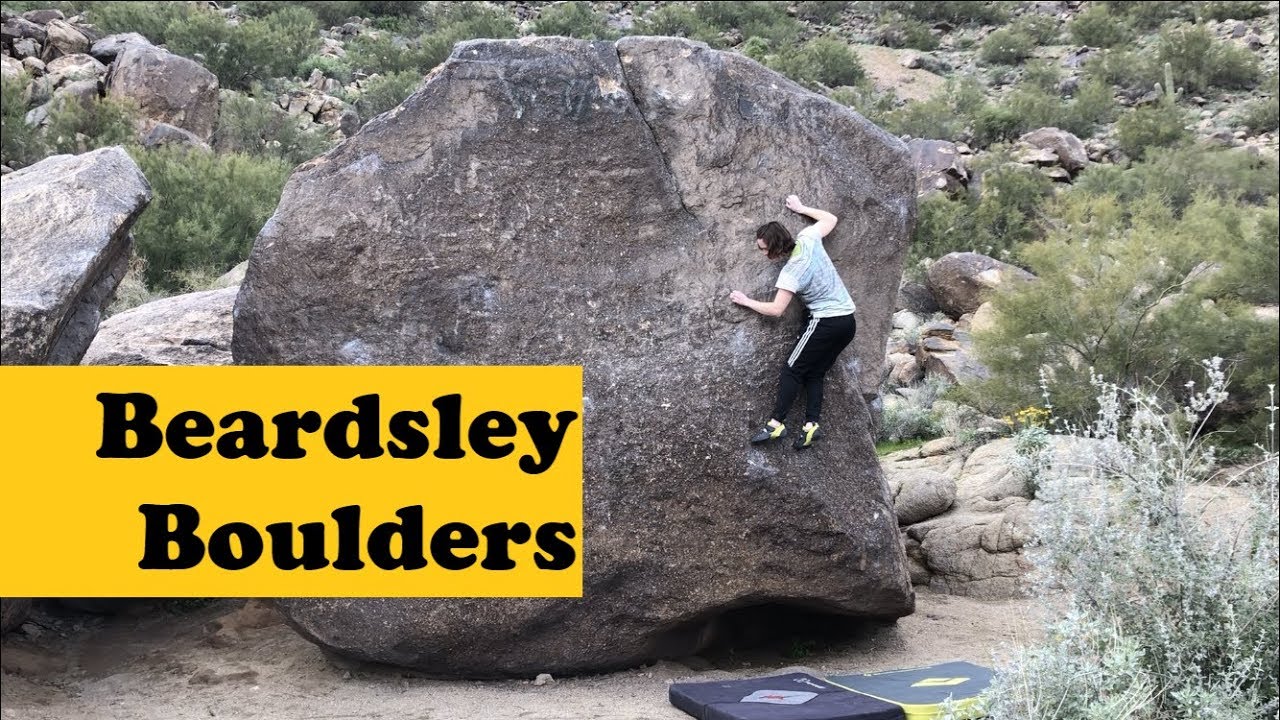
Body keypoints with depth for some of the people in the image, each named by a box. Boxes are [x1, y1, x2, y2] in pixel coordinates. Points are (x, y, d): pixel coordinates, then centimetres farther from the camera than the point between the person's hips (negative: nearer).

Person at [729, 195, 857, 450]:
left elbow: (776, 310, -15)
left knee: (792, 370, -2)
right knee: (815, 373, 10)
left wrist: (747, 302, -2)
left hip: (826, 322, -8)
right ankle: (811, 424, -3)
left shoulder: (791, 273, -18)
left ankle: (777, 423, -6)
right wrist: (801, 208, 24)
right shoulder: (808, 238, -1)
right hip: (848, 321, 8)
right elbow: (831, 219, 17)